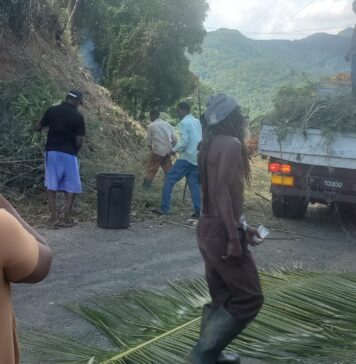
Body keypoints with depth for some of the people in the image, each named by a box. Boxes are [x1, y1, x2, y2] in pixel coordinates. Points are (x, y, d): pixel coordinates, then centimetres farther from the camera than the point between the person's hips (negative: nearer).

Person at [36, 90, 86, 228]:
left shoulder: (52, 110, 1)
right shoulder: (78, 116, -6)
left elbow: (38, 128, 9)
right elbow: (79, 141, -8)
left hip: (52, 151, 3)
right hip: (69, 154, -3)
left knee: (51, 185, 9)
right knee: (71, 186, 8)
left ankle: (54, 217, 4)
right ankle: (66, 218, 4)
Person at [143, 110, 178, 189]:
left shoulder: (151, 126, -3)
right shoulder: (167, 124, 9)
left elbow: (149, 141, 1)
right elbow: (175, 139, 8)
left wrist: (151, 148, 20)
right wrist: (171, 148, 21)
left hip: (157, 151, -4)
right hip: (167, 151, 4)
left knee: (151, 169, 9)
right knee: (168, 169, 16)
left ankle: (146, 184, 11)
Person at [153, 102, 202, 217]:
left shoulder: (184, 122, -10)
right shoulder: (197, 121, 14)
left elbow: (184, 141, -19)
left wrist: (174, 150, -5)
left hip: (187, 157, -8)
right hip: (197, 157, 8)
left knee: (169, 179, -2)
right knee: (194, 183, 9)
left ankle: (164, 208, -4)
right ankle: (198, 211, 3)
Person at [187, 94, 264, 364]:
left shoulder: (211, 144, 14)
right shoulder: (231, 143, -14)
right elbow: (222, 190, -23)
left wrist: (242, 228, 21)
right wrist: (234, 238, -24)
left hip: (209, 228, 9)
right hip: (222, 231, -9)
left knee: (222, 298, 17)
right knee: (249, 298, -1)